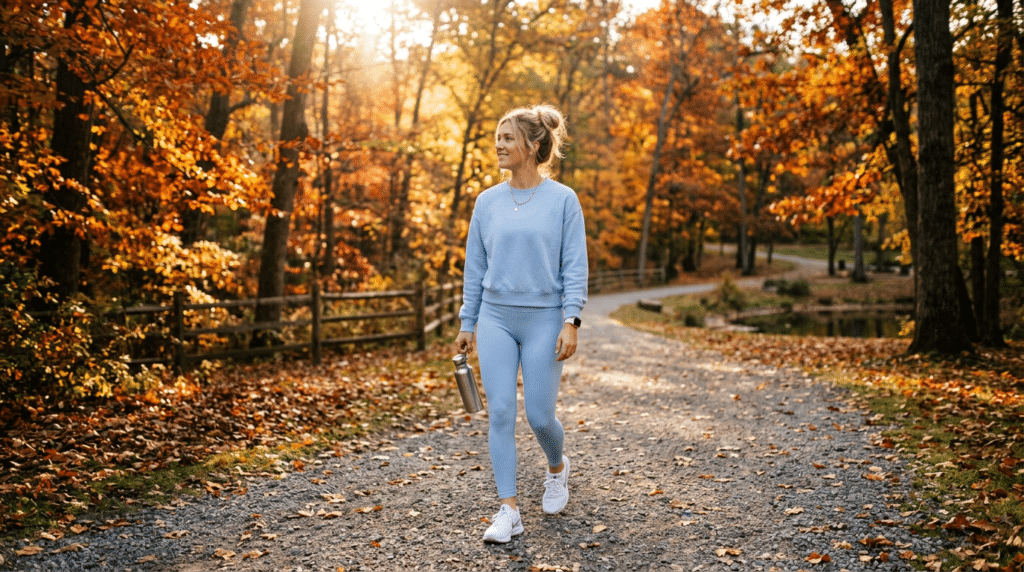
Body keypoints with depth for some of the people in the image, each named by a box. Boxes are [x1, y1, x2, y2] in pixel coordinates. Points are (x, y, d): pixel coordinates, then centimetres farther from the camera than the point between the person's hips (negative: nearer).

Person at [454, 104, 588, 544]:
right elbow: (475, 267, 11)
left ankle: (557, 469, 36)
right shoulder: (487, 202, 7)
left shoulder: (562, 200, -3)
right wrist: (466, 324, 10)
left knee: (539, 415, 2)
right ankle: (508, 510, 5)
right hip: (496, 319, 3)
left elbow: (575, 267, -5)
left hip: (543, 321, -3)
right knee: (500, 412, -3)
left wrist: (571, 321, -14)